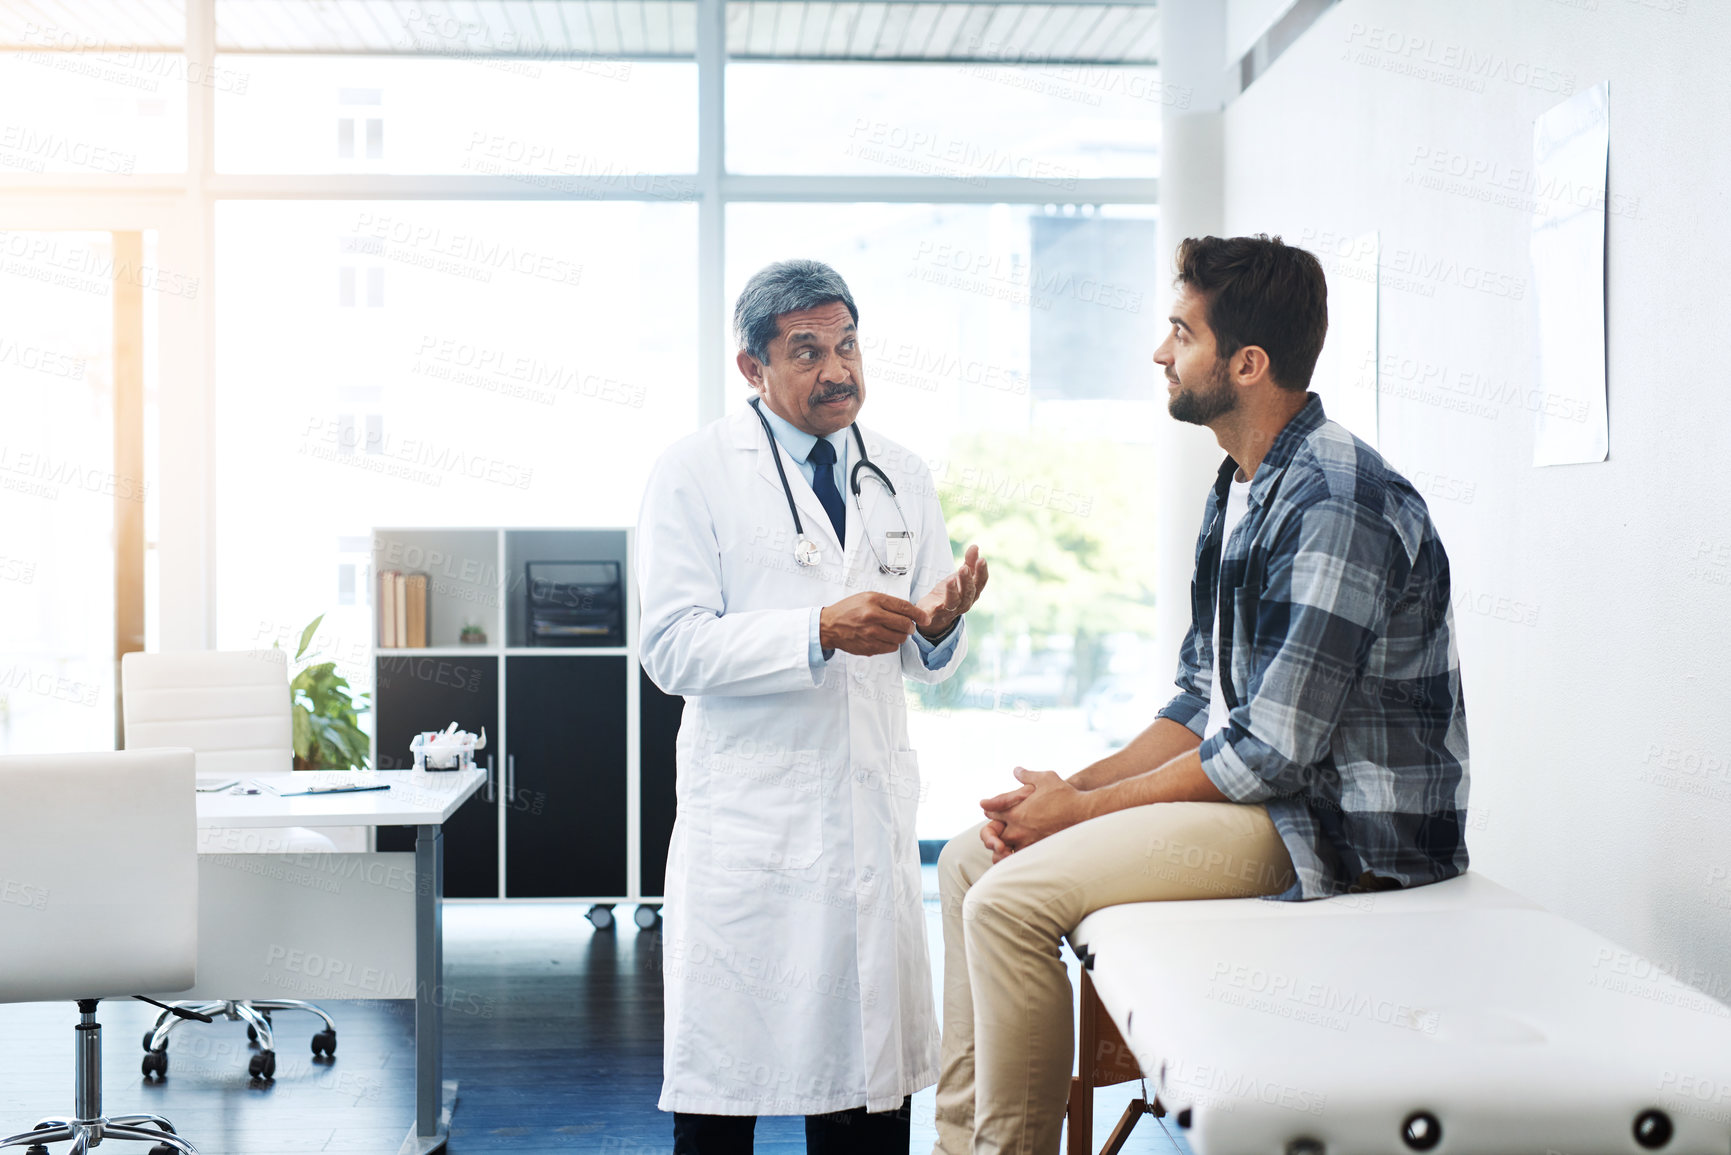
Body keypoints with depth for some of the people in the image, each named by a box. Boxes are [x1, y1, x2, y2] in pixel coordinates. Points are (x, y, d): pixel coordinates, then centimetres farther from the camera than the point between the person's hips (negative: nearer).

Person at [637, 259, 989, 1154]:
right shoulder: (695, 473, -1)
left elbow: (927, 662, 15)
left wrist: (939, 624, -9)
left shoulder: (903, 479, 13)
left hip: (873, 809, 4)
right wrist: (820, 633, -21)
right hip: (747, 818, -4)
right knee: (724, 1072, 1)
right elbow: (672, 649, -11)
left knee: (872, 1073, 9)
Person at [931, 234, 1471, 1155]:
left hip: (1340, 831, -10)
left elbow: (1271, 753, -23)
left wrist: (1082, 809, -14)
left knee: (1011, 898, -20)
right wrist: (1076, 785, 0)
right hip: (1255, 783, 10)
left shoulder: (1335, 507, -21)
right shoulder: (1241, 489, 11)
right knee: (970, 856, 5)